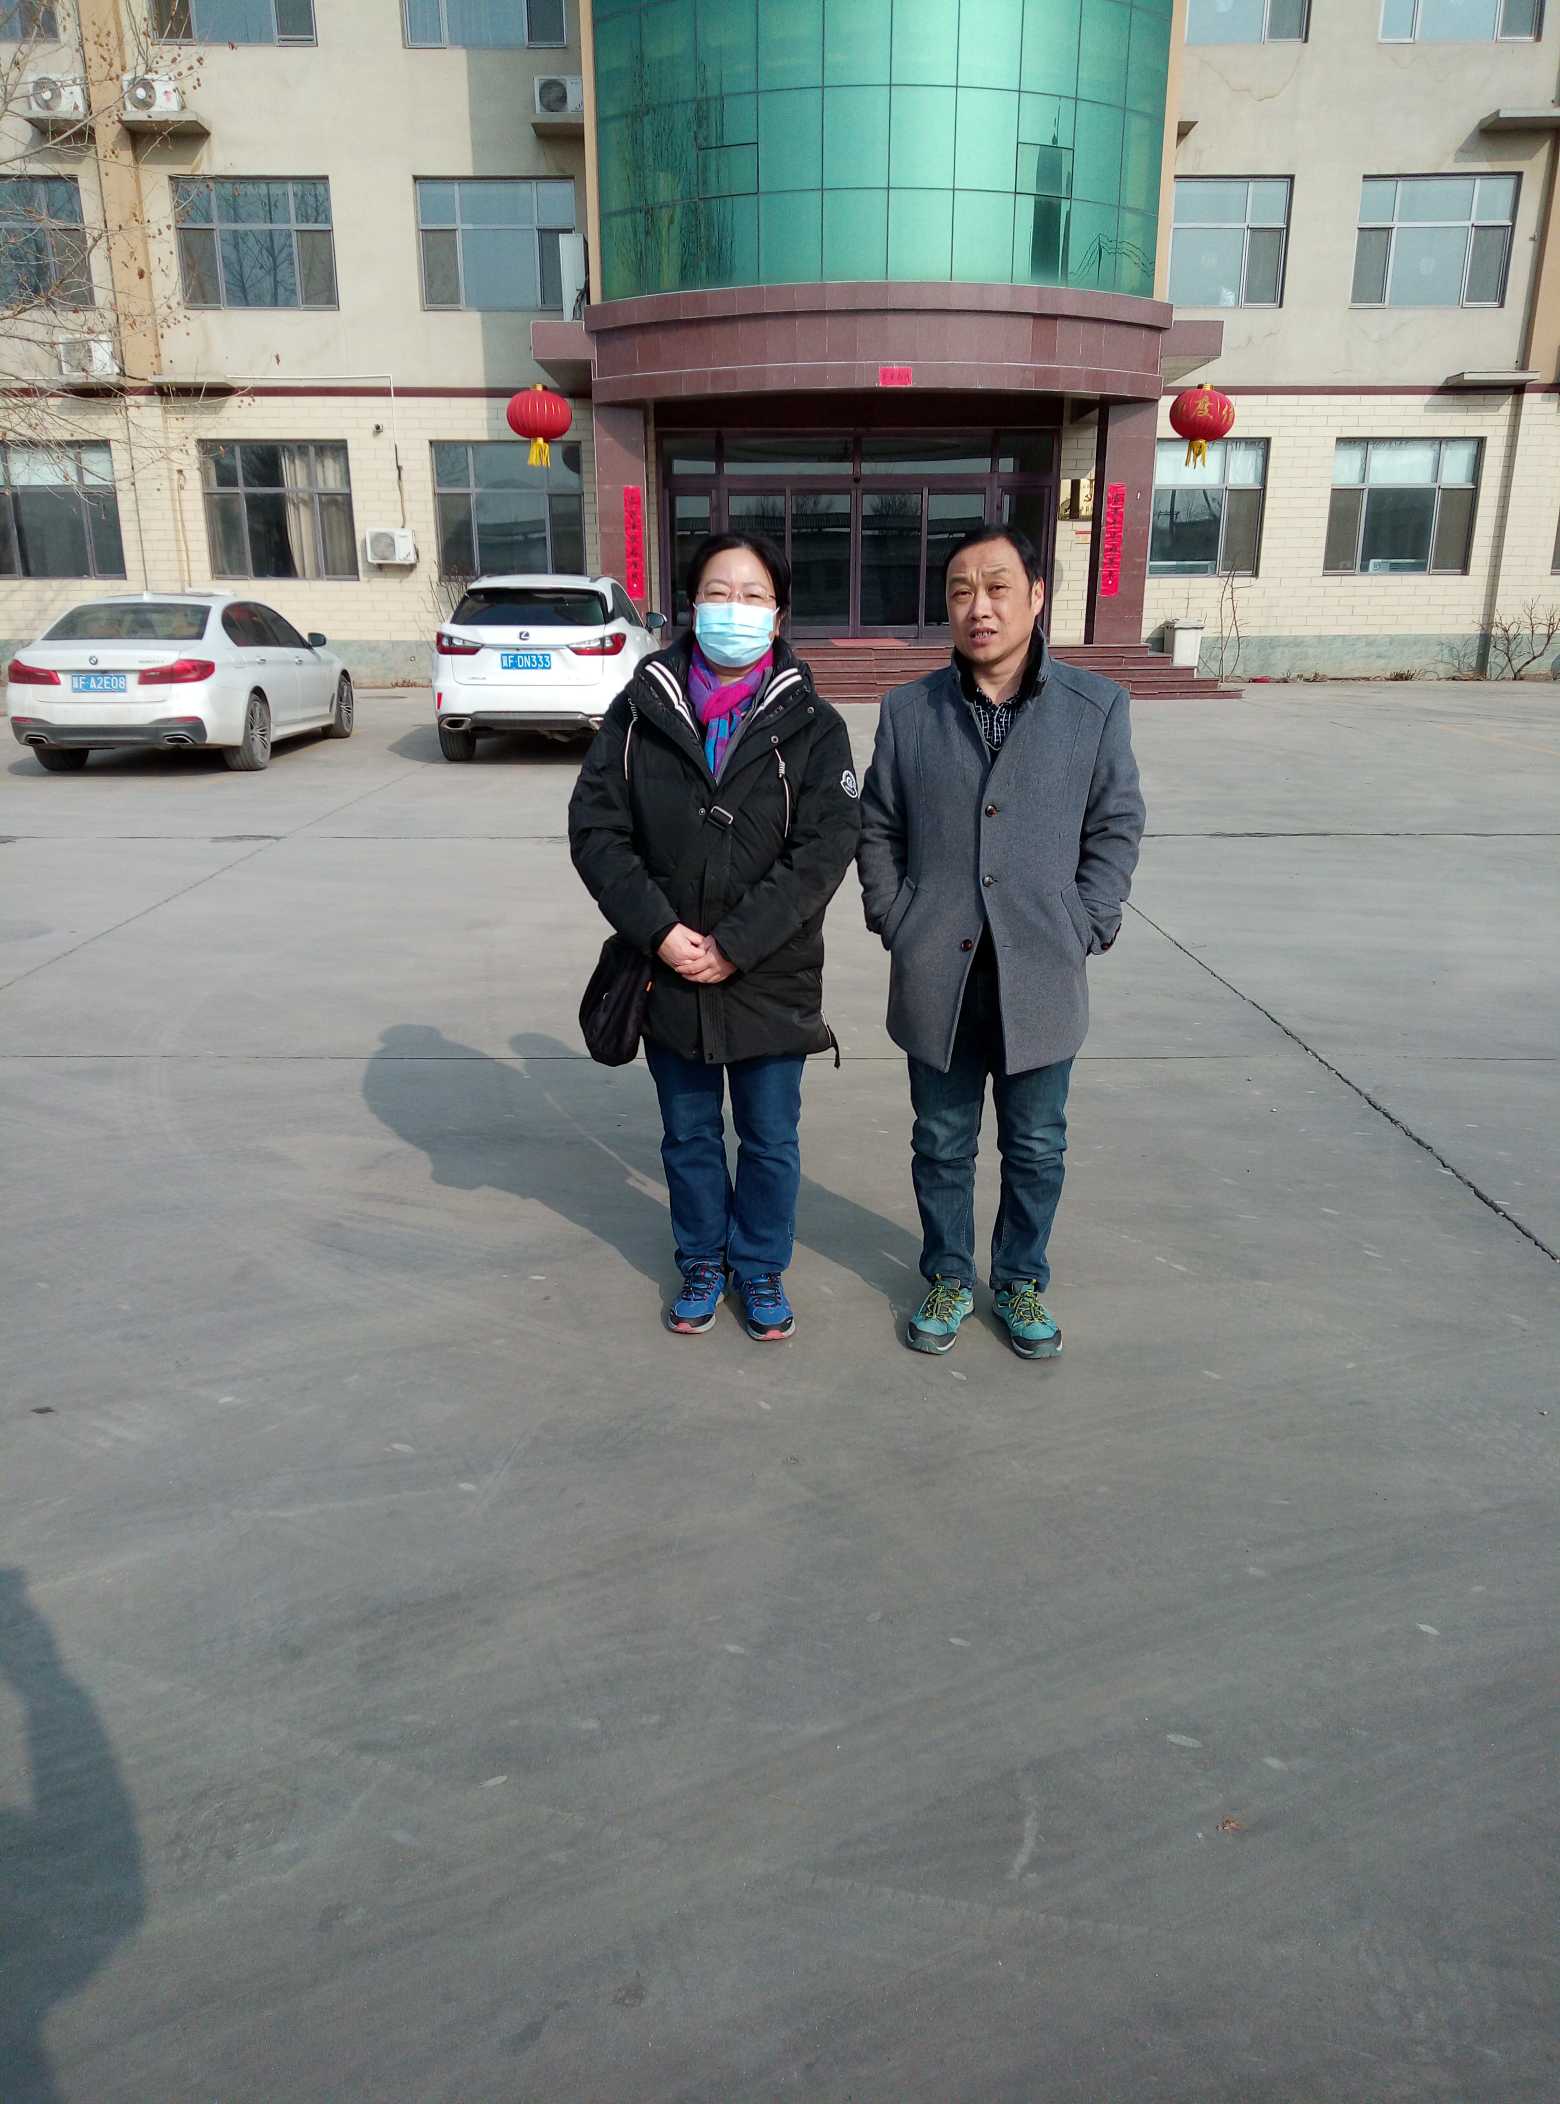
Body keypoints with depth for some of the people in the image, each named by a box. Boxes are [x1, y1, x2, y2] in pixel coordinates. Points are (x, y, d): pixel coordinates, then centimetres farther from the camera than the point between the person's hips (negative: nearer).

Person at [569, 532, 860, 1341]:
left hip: (771, 980, -1)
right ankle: (703, 1263, 38)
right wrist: (659, 930, -17)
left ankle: (761, 1268, 35)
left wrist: (733, 945, -19)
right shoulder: (640, 712, -1)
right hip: (669, 977, 2)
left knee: (770, 1142, 13)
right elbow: (595, 828, -5)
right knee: (688, 1136, 17)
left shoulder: (811, 725, -6)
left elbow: (822, 850, -12)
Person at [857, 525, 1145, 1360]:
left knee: (1035, 1148, 13)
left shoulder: (1096, 706, -1)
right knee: (942, 1144, 14)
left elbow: (1115, 828, 2)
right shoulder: (908, 710, 2)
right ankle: (947, 1277, 34)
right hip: (936, 977, 1)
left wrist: (1082, 931, -5)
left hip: (1041, 977, 0)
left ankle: (1021, 1281, 34)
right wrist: (896, 923, 0)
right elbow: (877, 829, 8)